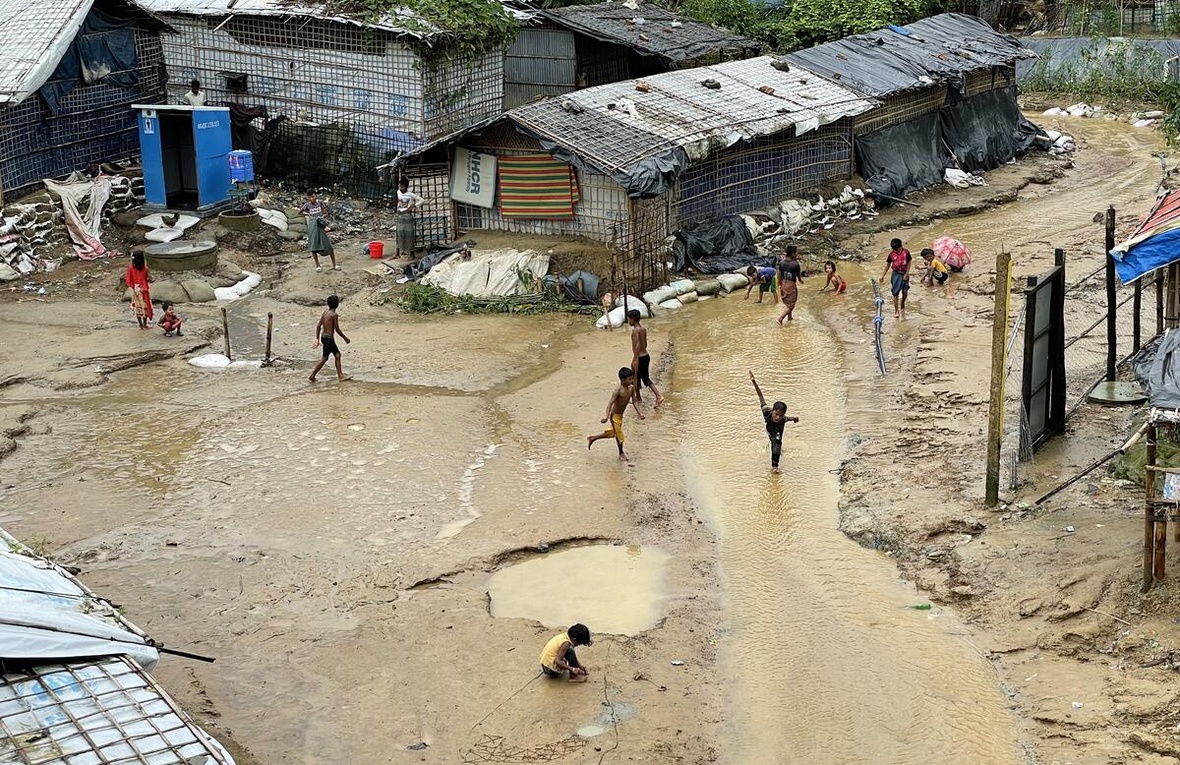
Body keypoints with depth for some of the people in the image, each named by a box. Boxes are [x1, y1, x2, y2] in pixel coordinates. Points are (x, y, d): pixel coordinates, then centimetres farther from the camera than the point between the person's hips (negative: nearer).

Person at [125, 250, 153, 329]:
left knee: (138, 307, 15)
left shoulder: (131, 268, -14)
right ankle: (145, 324, 18)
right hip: (144, 289, -1)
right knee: (145, 306, 13)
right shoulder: (145, 268, -17)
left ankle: (141, 325, 21)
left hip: (136, 289, 1)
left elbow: (129, 281, -10)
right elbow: (149, 279, -15)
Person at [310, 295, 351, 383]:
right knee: (324, 358, 1)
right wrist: (345, 338, -4)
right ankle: (312, 376, 5)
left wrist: (317, 339, 14)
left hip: (324, 337, 9)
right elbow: (337, 329, -16)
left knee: (337, 355, 15)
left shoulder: (325, 312, 8)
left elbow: (318, 326, 9)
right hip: (329, 338, -9)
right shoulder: (334, 315, -15)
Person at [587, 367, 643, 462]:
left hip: (620, 415, 8)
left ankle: (592, 438, 42)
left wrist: (639, 413, -5)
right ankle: (621, 454, 32)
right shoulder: (618, 390, -27)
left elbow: (634, 401, 5)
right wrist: (607, 416, -42)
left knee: (613, 433, 25)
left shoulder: (631, 388, -5)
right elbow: (610, 403, -31)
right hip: (615, 416, -8)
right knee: (619, 435, 8)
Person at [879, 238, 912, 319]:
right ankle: (896, 311, 6)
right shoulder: (891, 254, -5)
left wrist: (907, 274, -8)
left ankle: (902, 307, 24)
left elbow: (909, 263, -2)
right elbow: (888, 265, 4)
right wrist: (883, 275, 2)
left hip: (904, 273, 0)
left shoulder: (906, 252, -7)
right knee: (895, 292, -1)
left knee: (905, 292, -2)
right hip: (896, 274, 0)